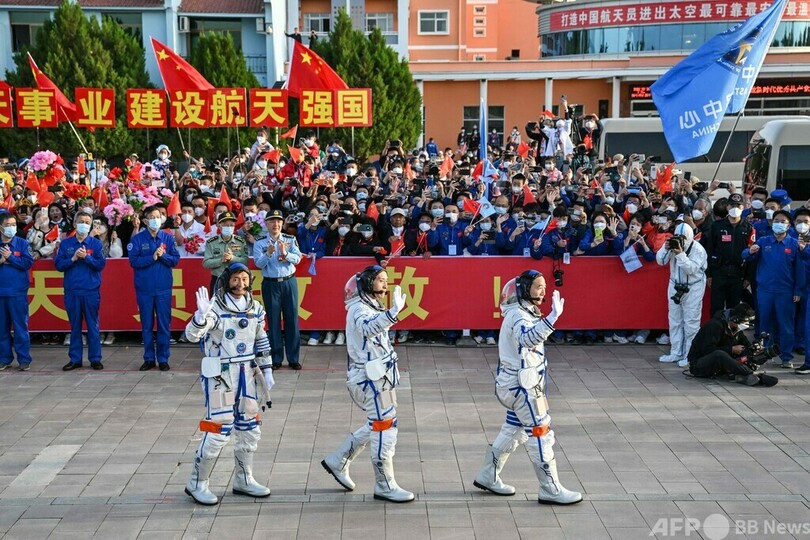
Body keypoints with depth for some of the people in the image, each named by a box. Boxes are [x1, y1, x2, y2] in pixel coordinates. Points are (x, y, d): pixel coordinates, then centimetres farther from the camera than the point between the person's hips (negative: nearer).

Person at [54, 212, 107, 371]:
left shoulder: (96, 243, 3)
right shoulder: (65, 244, 8)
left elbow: (101, 264, -5)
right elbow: (58, 265, 2)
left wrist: (86, 257, -16)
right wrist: (73, 258, -12)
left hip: (91, 291, -2)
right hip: (71, 291, 2)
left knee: (93, 326, 2)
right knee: (75, 326, 7)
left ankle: (95, 359, 8)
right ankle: (75, 359, 14)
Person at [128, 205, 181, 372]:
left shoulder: (168, 238, 4)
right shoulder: (137, 239, -1)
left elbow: (175, 259, 1)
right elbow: (134, 261, -9)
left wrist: (163, 255, -15)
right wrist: (152, 257, -18)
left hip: (163, 288, 1)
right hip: (144, 289, -1)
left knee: (164, 324, 3)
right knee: (147, 325, 7)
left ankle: (163, 358, 12)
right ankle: (149, 358, 16)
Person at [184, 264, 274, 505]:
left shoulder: (255, 308, 7)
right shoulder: (216, 307, -13)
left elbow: (261, 341, 17)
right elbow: (192, 335, -25)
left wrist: (266, 370, 15)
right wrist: (201, 315, -43)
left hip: (247, 374, 7)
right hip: (220, 375, -7)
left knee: (249, 429, 13)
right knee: (218, 431, -7)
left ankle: (244, 479, 29)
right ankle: (196, 484, 7)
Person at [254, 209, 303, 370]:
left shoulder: (290, 240, 5)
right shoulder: (259, 243, 1)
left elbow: (297, 259, -5)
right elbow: (259, 263, -10)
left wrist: (285, 253, -23)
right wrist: (268, 253, -28)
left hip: (289, 282, 1)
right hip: (270, 284, -1)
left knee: (292, 319, 2)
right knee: (274, 321, 3)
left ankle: (293, 358, 10)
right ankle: (276, 358, 10)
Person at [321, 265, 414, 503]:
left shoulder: (371, 307, 16)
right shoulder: (359, 309, -16)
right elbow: (368, 328, -39)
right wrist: (393, 312, -54)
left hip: (379, 376, 10)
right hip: (370, 378, -10)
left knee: (376, 425, 18)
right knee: (384, 428, -6)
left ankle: (337, 461, 29)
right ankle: (385, 486, 3)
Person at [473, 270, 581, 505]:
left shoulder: (524, 313, 12)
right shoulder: (519, 315, -21)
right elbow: (527, 338, -43)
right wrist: (552, 317, -54)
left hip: (519, 384, 10)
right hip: (522, 386, -10)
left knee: (513, 431, 18)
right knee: (541, 434, -6)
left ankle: (488, 477, 28)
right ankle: (551, 490, 0)